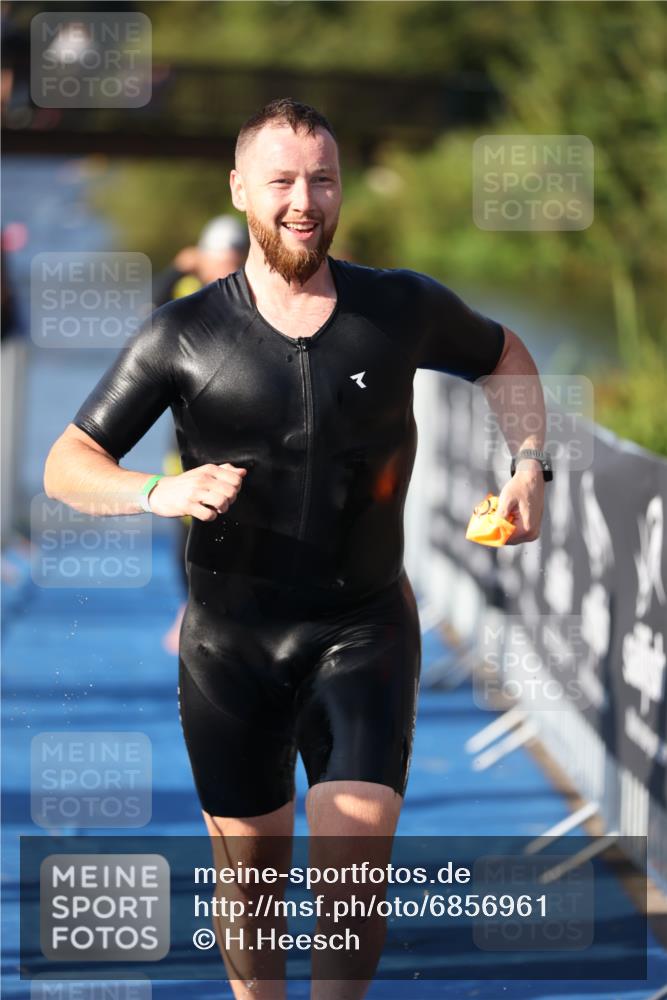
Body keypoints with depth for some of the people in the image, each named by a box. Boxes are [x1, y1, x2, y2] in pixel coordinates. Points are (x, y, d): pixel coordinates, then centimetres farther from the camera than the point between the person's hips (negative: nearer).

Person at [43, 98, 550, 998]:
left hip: (363, 629, 0)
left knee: (356, 869, -14)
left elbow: (504, 357, 20)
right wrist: (160, 492, -20)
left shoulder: (403, 311, -1)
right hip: (230, 642, 0)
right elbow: (66, 465, -1)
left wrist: (530, 466, 4)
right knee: (250, 875, 10)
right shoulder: (184, 336, -4)